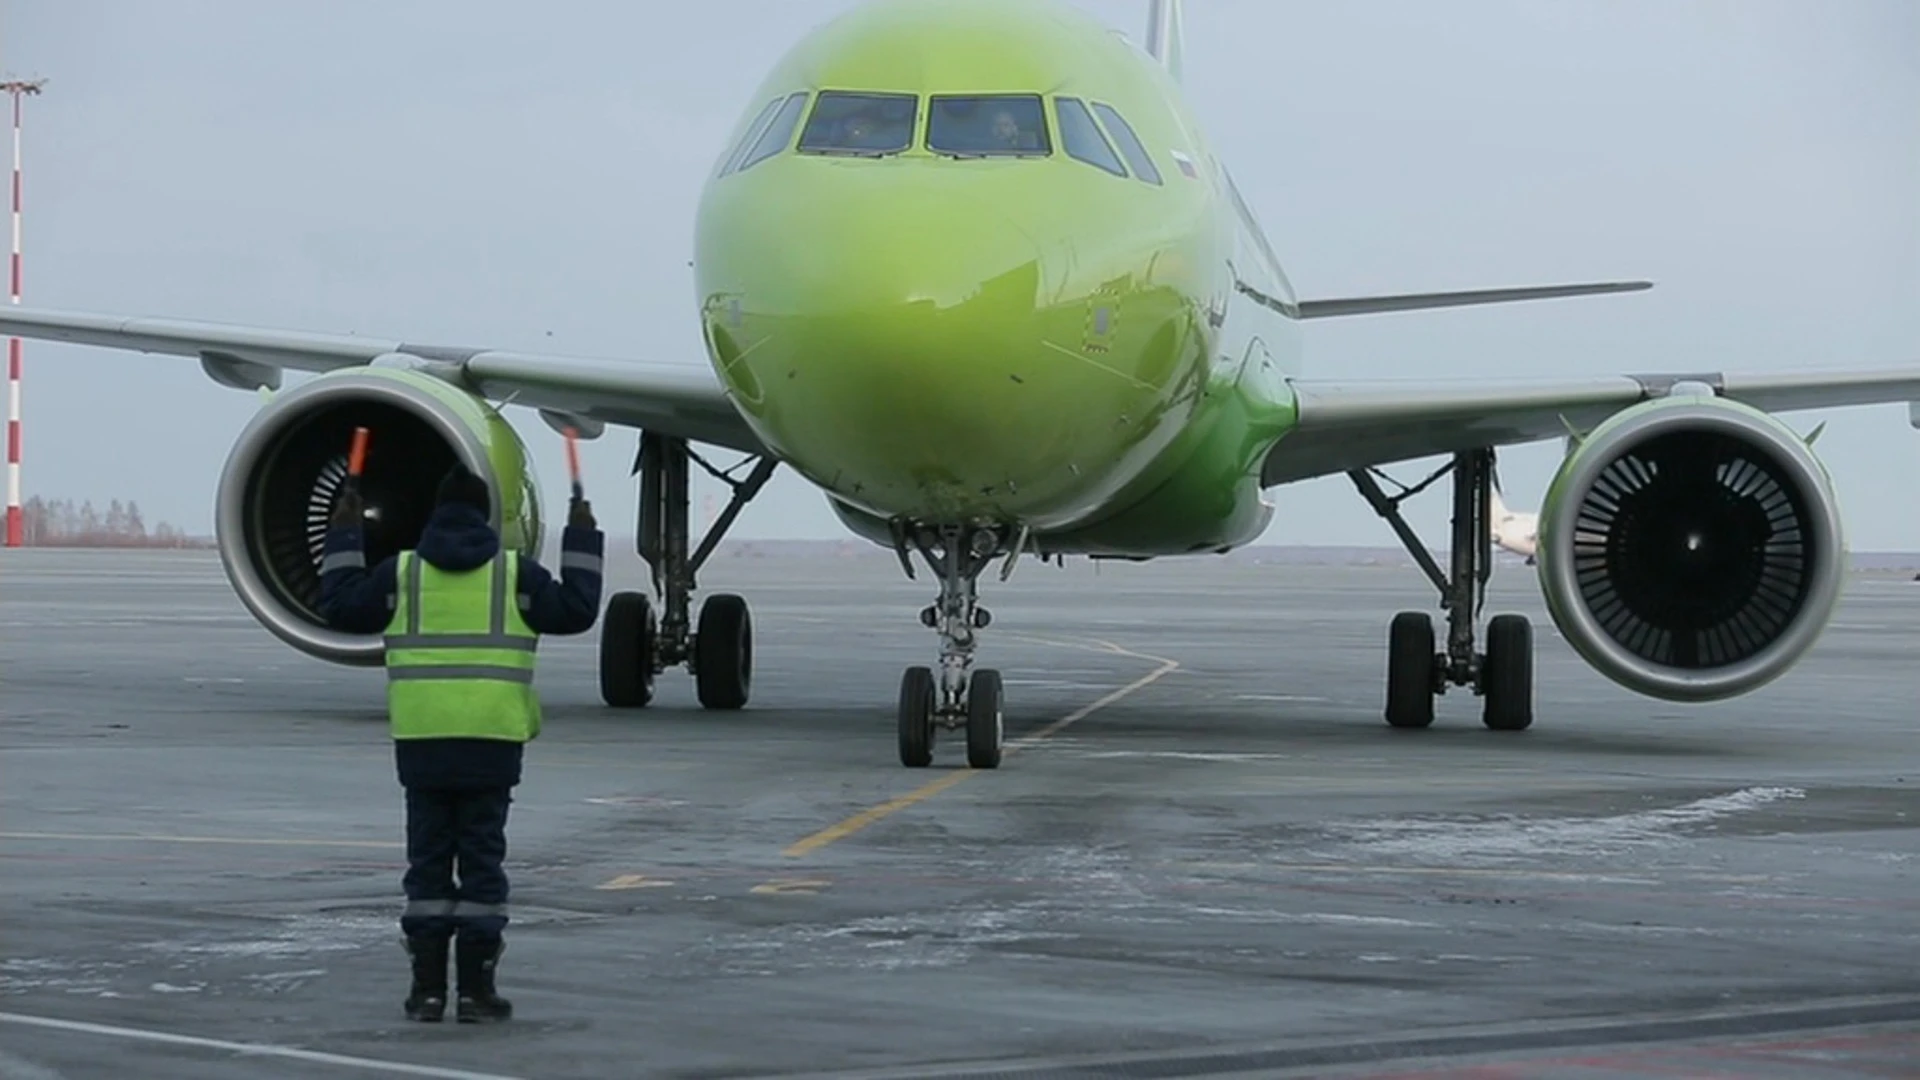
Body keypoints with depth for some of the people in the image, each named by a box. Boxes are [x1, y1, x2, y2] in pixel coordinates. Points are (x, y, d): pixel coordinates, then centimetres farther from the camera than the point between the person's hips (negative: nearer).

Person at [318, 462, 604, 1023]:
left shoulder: (401, 572, 3)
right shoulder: (514, 574, 1)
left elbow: (342, 606, 11)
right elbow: (575, 610, 7)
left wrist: (343, 537, 22)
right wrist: (581, 542, 17)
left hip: (421, 740, 1)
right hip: (491, 740, -1)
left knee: (428, 859, 7)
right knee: (482, 859, 3)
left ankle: (428, 987, 5)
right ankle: (476, 988, 2)